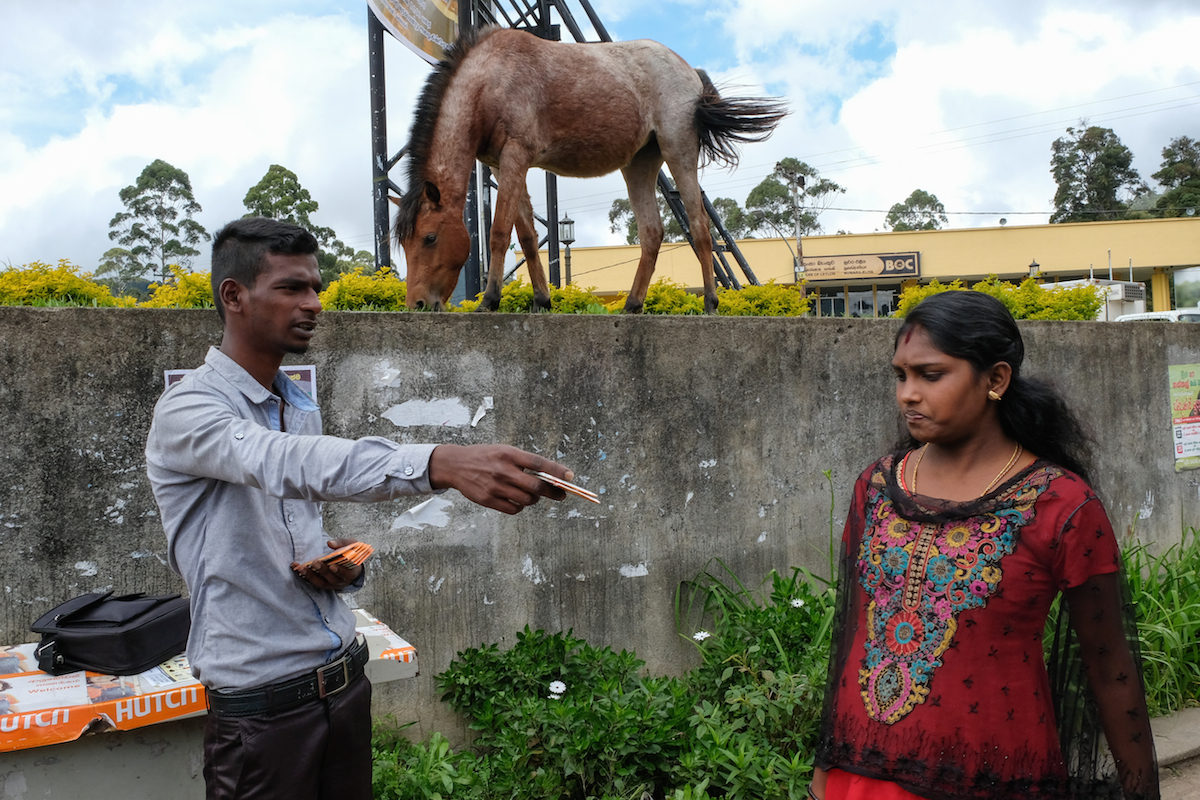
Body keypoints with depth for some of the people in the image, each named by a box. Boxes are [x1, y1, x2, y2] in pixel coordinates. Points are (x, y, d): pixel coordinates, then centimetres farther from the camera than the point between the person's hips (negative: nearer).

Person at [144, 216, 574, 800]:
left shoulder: (302, 408, 9)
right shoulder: (186, 410, -14)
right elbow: (288, 463, -35)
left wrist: (346, 568, -4)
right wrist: (442, 463, -49)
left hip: (345, 680, 6)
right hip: (263, 705, -6)